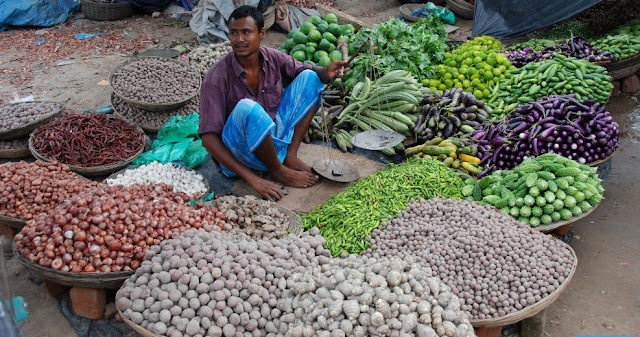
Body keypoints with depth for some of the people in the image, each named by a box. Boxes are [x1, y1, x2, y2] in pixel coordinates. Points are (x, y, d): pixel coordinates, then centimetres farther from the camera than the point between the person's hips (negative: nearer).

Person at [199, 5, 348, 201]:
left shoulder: (273, 59, -7)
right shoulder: (217, 78, -21)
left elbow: (306, 71, 9)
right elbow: (208, 138, -24)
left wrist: (327, 72, -19)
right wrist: (252, 179, -31)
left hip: (273, 139, 6)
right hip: (237, 153, -5)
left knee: (309, 77, -3)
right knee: (247, 108, -38)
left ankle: (290, 156, -9)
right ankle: (278, 171, -13)